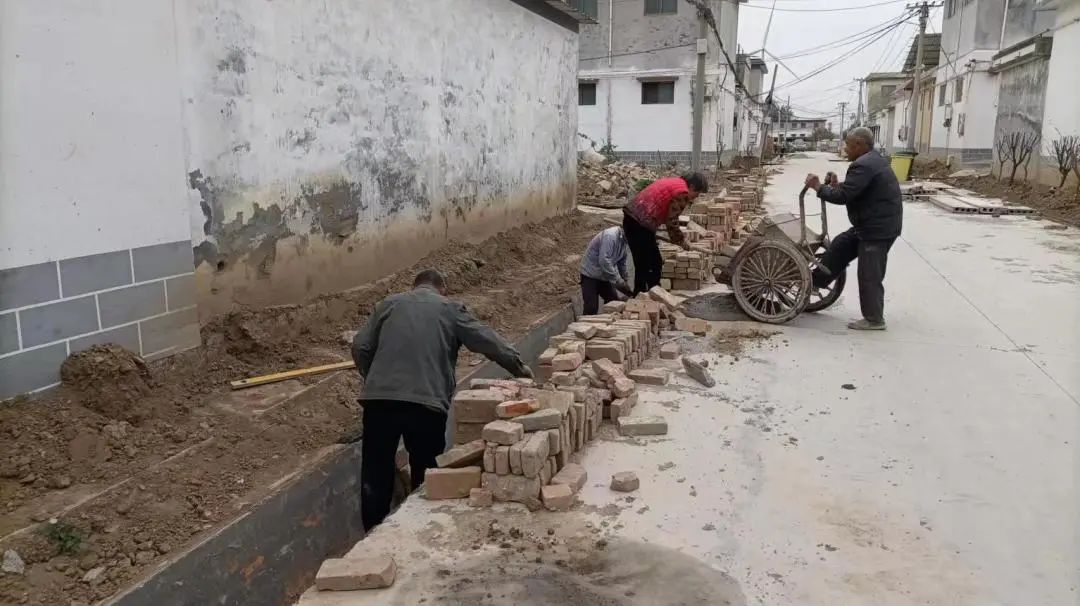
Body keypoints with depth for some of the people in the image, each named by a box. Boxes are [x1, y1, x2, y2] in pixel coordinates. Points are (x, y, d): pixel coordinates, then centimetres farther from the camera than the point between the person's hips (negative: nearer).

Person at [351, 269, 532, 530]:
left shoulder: (389, 303, 17)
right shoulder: (450, 309, 11)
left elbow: (360, 347, 10)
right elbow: (489, 341, 7)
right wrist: (520, 367, 18)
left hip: (379, 397, 2)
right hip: (427, 401, -2)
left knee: (376, 471, 13)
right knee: (425, 470, 15)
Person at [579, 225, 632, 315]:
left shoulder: (625, 241, 1)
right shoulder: (610, 235, -27)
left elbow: (622, 264, 12)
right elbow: (604, 261, -34)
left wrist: (624, 283, 6)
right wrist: (618, 281, -31)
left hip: (604, 275, 9)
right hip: (590, 274, -9)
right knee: (591, 308, -13)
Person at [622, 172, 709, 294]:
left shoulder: (672, 181, 20)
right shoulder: (683, 192, -10)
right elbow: (672, 221, -8)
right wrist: (680, 240, 7)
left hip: (631, 217, 10)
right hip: (640, 224, -10)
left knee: (642, 265, 18)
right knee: (654, 264, 2)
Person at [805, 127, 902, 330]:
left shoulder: (863, 165, -21)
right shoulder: (872, 160, 14)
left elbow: (843, 196, -25)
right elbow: (854, 191, 18)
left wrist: (819, 187, -12)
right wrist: (837, 186, 4)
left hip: (878, 228, -11)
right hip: (872, 224, 11)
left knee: (869, 275, -2)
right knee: (840, 246, 19)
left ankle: (874, 319, 7)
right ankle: (816, 281, 31)